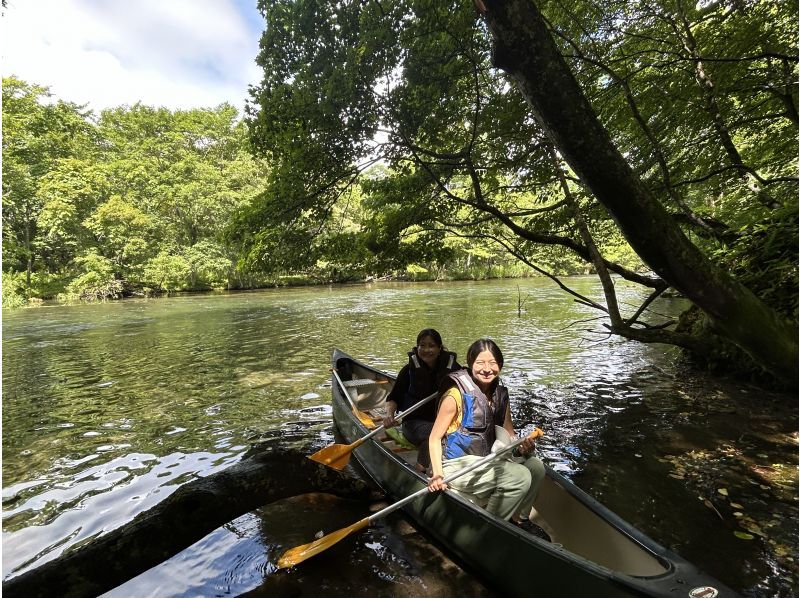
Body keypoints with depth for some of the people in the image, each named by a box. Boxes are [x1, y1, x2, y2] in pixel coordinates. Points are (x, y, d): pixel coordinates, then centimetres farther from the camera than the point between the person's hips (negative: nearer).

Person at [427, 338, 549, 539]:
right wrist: (438, 473, -24)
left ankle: (518, 518, 14)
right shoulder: (456, 395, -16)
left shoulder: (500, 394, 4)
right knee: (520, 477, -20)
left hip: (486, 460, 7)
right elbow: (434, 438, -13)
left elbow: (509, 434, 11)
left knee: (535, 466, -9)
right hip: (458, 465, -7)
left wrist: (522, 445, -11)